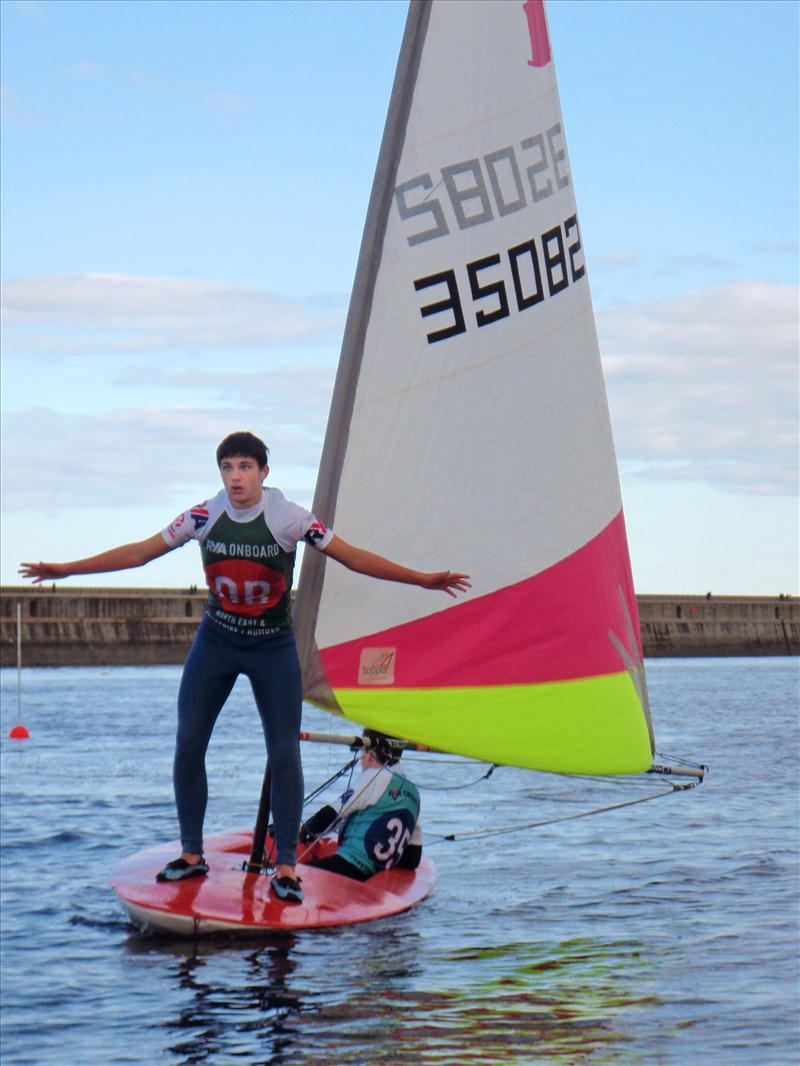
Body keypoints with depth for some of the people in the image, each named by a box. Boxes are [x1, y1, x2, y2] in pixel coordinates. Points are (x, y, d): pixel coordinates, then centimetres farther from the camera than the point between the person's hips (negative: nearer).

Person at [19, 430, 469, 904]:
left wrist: (424, 579, -11)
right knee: (188, 744, -2)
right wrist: (66, 569, 1)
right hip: (216, 641, 2)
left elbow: (354, 557, -8)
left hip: (274, 647, -2)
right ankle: (192, 855, 11)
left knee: (285, 754, -7)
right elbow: (139, 552, 2)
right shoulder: (204, 517, -7)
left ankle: (286, 867, 1)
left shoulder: (290, 519, -13)